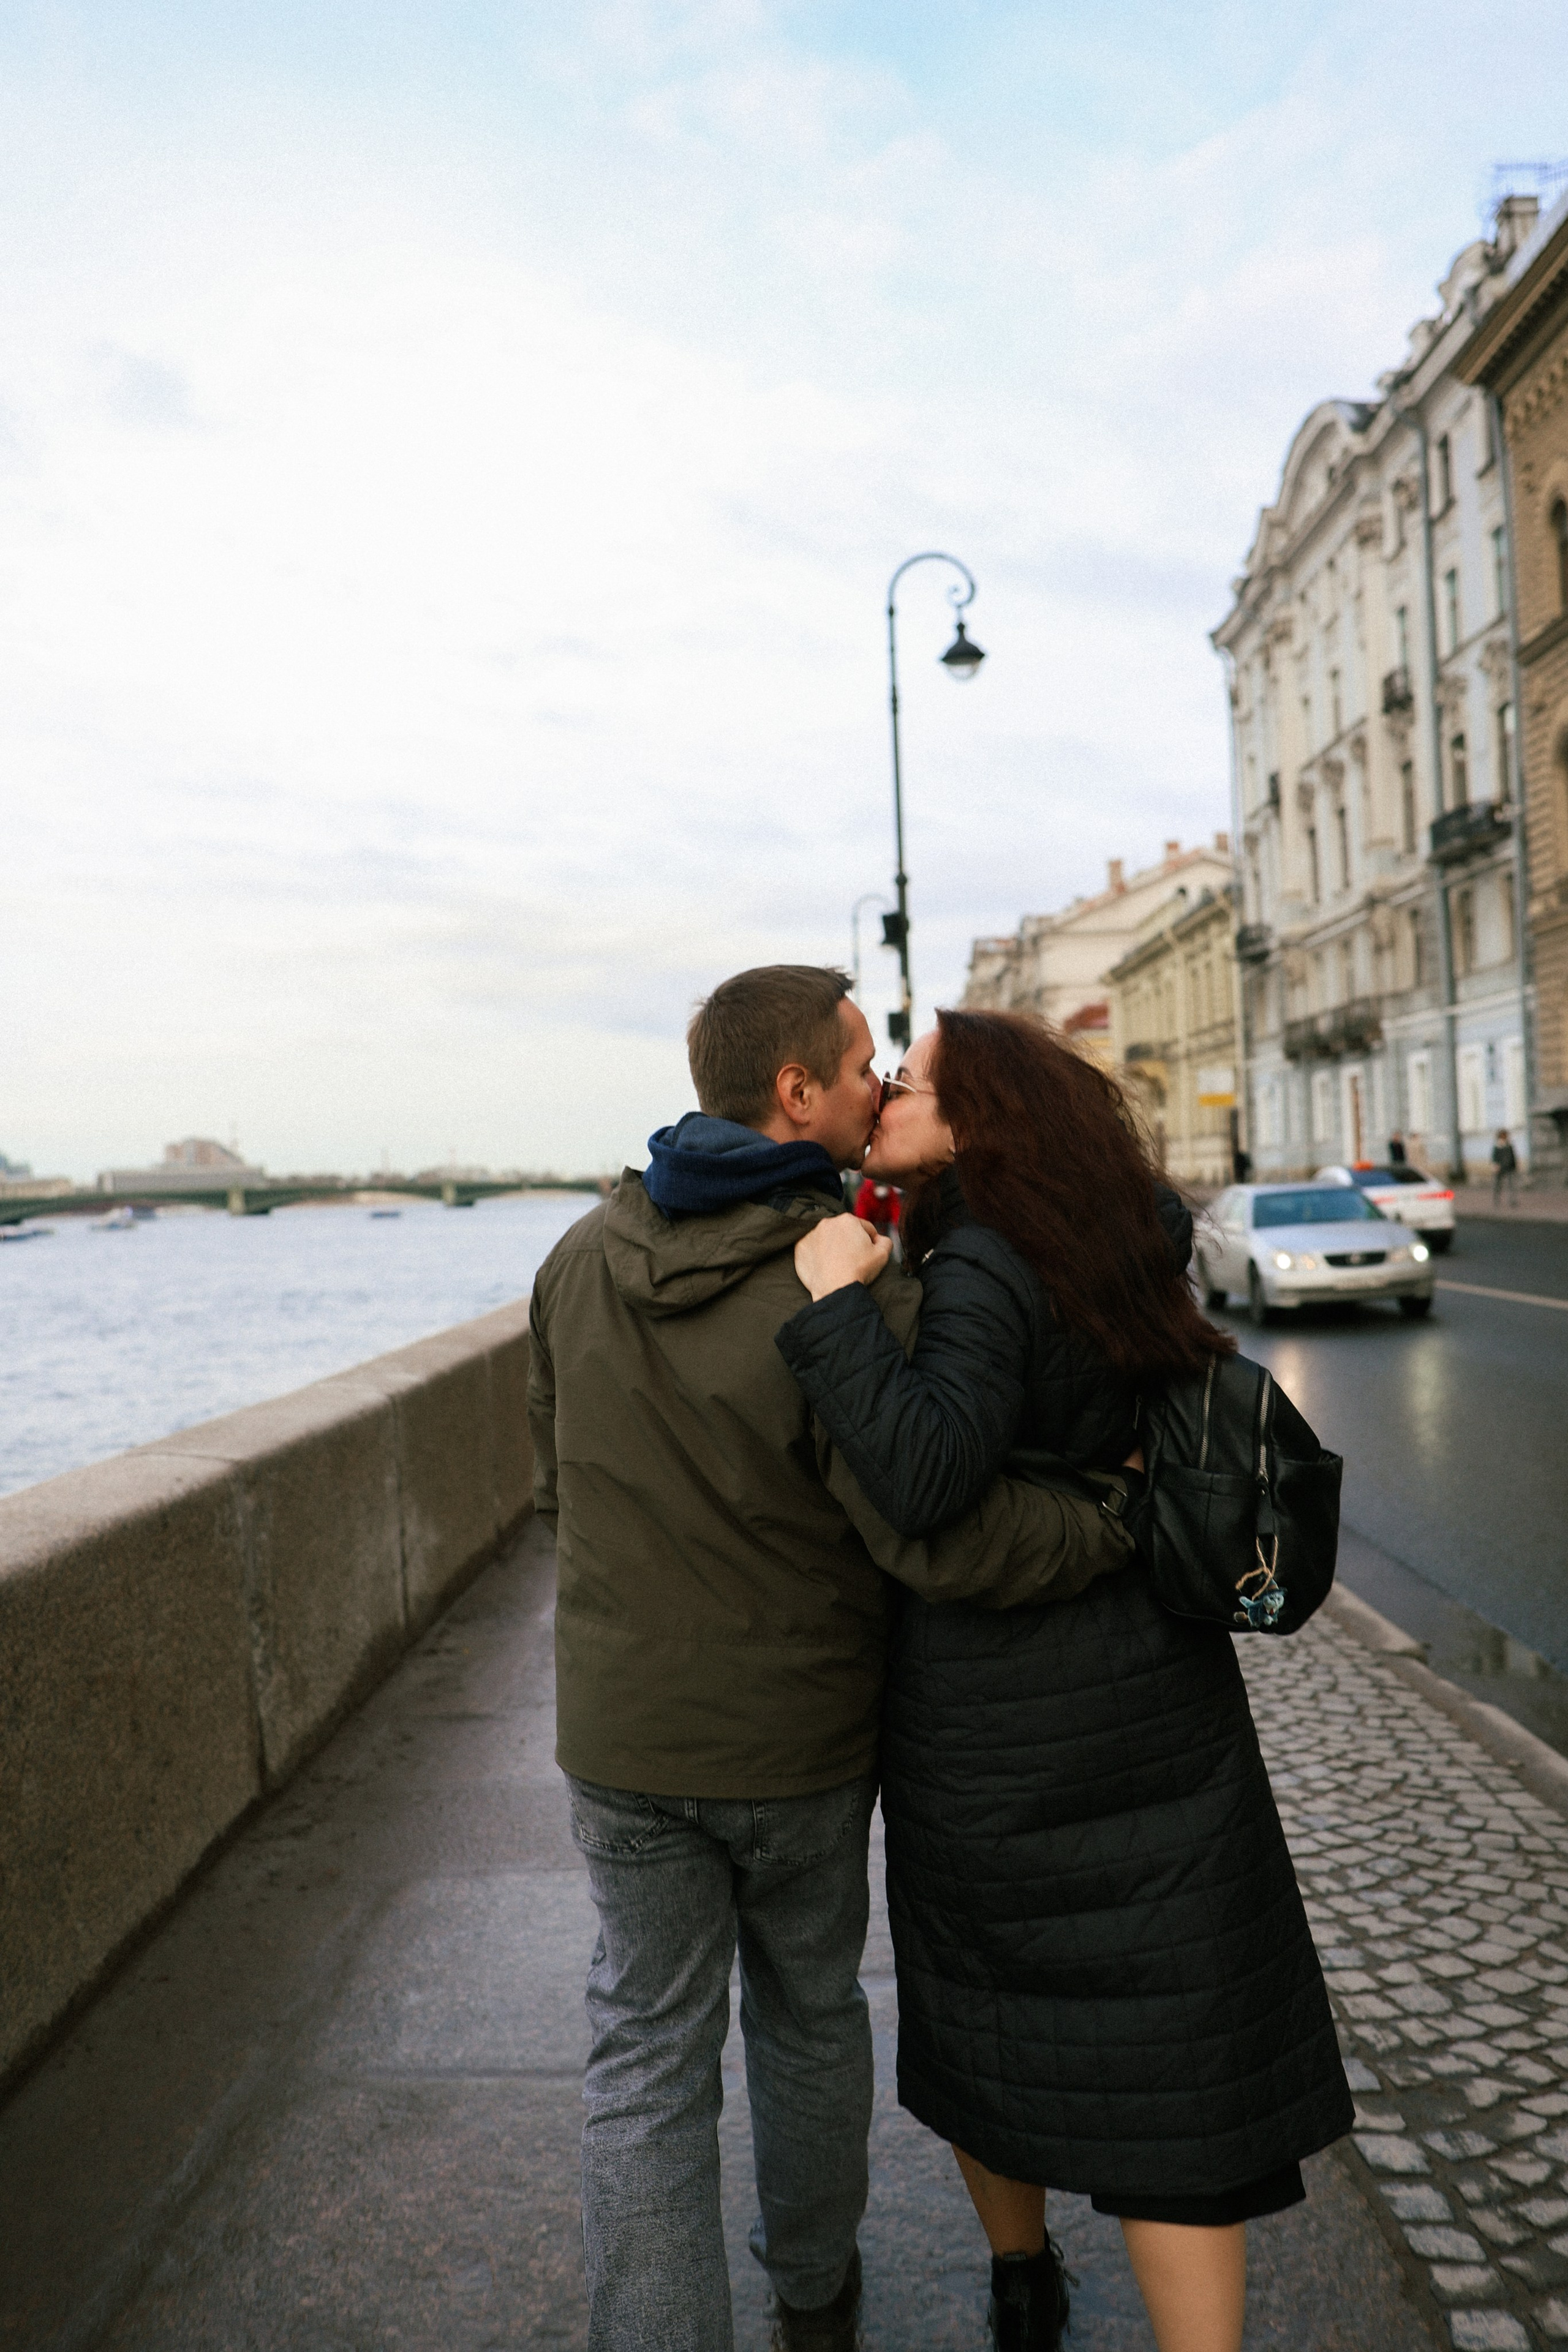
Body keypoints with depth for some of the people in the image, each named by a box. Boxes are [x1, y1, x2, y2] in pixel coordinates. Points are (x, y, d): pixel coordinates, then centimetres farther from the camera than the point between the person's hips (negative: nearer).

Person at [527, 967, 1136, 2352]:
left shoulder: (583, 1260, -4)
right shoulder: (848, 1286, -22)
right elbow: (940, 1535, -27)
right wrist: (1130, 1526, -15)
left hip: (624, 1738, 2)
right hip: (802, 1736, -2)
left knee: (647, 2062, 12)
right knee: (808, 2015, 22)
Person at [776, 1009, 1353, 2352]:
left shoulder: (980, 1272, -19)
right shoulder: (1129, 1244, 0)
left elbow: (922, 1476, -33)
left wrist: (838, 1302, -26)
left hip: (988, 1729, -4)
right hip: (1150, 1703, 4)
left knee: (982, 2006, 20)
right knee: (1165, 2052, 10)